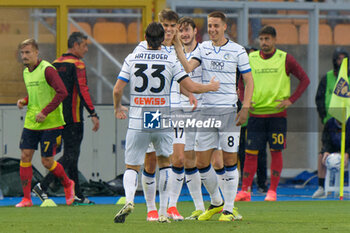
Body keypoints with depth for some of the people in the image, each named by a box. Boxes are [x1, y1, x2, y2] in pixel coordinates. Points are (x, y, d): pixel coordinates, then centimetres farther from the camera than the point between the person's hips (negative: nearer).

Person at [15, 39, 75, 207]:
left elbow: (62, 92, -21)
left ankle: (67, 184, 25)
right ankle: (26, 198, 0)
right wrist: (24, 101, 5)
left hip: (51, 123, -7)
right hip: (31, 122, 7)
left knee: (47, 162, -3)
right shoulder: (26, 72, 12)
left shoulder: (47, 70, -14)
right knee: (25, 156, -4)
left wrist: (45, 112, -22)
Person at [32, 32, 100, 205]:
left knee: (71, 154, 12)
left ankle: (77, 195, 14)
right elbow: (83, 90, -18)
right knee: (71, 155, -7)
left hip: (58, 118, 8)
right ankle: (43, 186, -19)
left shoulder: (55, 64, 13)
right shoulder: (77, 64, -10)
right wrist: (93, 114, -18)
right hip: (73, 118, -8)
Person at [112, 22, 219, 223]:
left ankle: (129, 199, -22)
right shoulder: (171, 61, -2)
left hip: (137, 122, 0)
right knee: (165, 162, 18)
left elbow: (117, 89, 0)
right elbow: (192, 87, -3)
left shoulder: (132, 59, 1)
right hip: (162, 122, 0)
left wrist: (118, 108, 20)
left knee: (131, 167, 8)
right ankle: (163, 212, 11)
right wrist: (211, 87, 17)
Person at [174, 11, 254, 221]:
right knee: (202, 162, 3)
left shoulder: (237, 50, -1)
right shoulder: (204, 48, 9)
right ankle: (216, 203, 22)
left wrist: (245, 108, -8)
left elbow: (249, 80, 2)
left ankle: (229, 209, 4)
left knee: (229, 161, -4)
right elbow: (188, 67, -5)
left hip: (229, 110, -4)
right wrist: (178, 45, -15)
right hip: (206, 110, 4)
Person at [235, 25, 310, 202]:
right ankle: (245, 191, 3)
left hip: (277, 113, -1)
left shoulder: (285, 59, 1)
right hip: (256, 113, 1)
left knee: (276, 152, -1)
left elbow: (304, 79, 4)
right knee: (250, 153, -2)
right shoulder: (250, 59, 6)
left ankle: (272, 191, 6)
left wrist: (291, 100, -5)